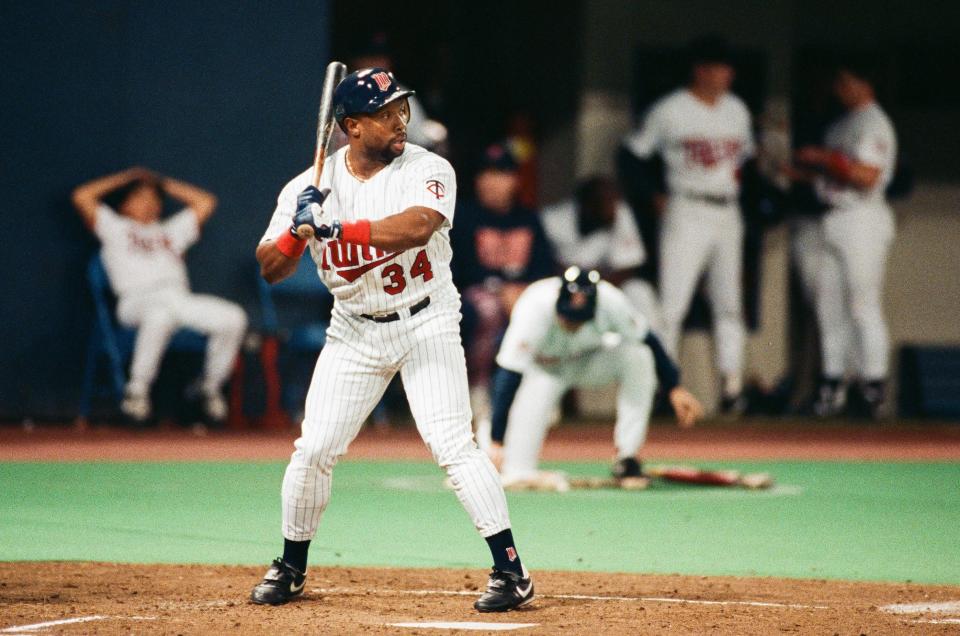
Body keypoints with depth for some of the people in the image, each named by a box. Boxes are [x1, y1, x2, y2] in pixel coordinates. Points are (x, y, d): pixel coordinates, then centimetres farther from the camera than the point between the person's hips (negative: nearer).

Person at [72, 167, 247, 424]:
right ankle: (137, 390, -31)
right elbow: (82, 197, 16)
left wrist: (163, 183, 39)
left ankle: (211, 387, -6)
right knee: (160, 315, -44)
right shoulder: (116, 229, 26)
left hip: (180, 298, 5)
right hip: (138, 301, -5)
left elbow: (205, 202, 39)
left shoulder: (172, 230, 36)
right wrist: (124, 178, 27)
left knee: (233, 318, -23)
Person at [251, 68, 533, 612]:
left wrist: (338, 228, -37)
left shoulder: (429, 170, -12)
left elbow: (417, 225, -33)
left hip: (426, 326, -3)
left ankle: (512, 572, -10)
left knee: (454, 443, -14)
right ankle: (291, 569, 20)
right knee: (314, 450, 1)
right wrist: (298, 229, -25)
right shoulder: (310, 187, -4)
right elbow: (271, 270, -5)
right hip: (354, 332, 3)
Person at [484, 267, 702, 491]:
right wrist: (496, 444, -43)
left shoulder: (610, 302, -31)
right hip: (543, 369, -2)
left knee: (638, 356, -25)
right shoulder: (535, 311, -38)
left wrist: (674, 389, -11)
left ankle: (626, 457, -18)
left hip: (590, 362, 2)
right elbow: (508, 379, -39)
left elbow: (648, 341, -12)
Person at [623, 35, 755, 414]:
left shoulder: (736, 110, 11)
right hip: (687, 213, -6)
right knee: (672, 303, -9)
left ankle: (731, 388, 8)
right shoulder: (670, 111, -6)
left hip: (728, 214, 6)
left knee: (729, 304, 6)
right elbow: (634, 153, -1)